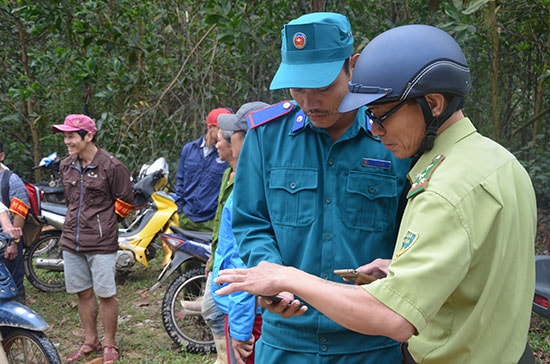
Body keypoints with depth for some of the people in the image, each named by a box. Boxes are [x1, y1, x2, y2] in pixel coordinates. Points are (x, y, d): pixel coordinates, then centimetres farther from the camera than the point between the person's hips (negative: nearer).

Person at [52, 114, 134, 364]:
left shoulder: (111, 166, -10)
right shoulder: (66, 166, 8)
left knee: (106, 294, 2)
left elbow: (124, 202, -2)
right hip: (71, 241, 6)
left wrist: (102, 225, 5)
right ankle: (90, 341, 28)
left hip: (101, 243, -6)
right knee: (84, 293, 14)